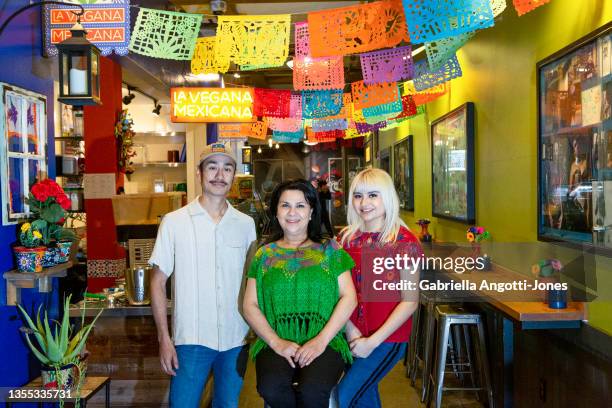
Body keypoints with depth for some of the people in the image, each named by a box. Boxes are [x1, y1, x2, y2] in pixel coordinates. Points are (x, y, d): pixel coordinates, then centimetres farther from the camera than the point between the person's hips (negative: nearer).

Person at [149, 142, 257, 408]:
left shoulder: (246, 224, 4)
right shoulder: (174, 222, -3)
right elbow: (158, 282, -1)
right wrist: (164, 338, -6)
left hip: (236, 339, 3)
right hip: (191, 340, -2)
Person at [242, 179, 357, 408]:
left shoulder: (329, 250, 9)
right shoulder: (264, 254, 13)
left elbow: (349, 298, 1)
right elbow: (250, 305, 7)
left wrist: (321, 340, -10)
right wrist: (276, 342, -8)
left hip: (325, 342, -1)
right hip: (275, 344, 2)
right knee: (271, 388, -29)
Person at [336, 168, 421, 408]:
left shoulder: (404, 241, -12)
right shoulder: (346, 238, 2)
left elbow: (410, 302, -13)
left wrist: (372, 341, -15)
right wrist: (350, 329, -9)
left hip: (387, 337, -5)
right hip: (353, 336, 5)